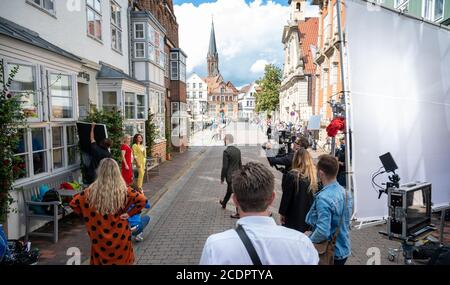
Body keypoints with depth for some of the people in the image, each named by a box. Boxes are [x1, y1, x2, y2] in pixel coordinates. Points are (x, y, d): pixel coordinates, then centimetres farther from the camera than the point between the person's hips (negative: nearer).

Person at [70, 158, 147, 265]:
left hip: (100, 237, 1)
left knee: (101, 261, 20)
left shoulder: (92, 190, -11)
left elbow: (73, 203, -4)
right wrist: (129, 214, -9)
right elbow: (142, 200, -18)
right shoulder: (123, 189, -14)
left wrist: (86, 215, 4)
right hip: (119, 236, -1)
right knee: (121, 260, 19)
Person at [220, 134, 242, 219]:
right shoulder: (238, 150, 2)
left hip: (230, 176, -8)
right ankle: (224, 203, 49)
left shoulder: (226, 151, -20)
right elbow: (240, 163, 10)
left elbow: (225, 167, -19)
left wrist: (222, 178, -9)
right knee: (229, 190, 27)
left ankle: (239, 213, 5)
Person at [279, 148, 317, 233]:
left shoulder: (292, 175, -15)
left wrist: (282, 213, -1)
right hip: (310, 215, 4)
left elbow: (286, 196, -12)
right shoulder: (314, 175, -4)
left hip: (294, 217, -4)